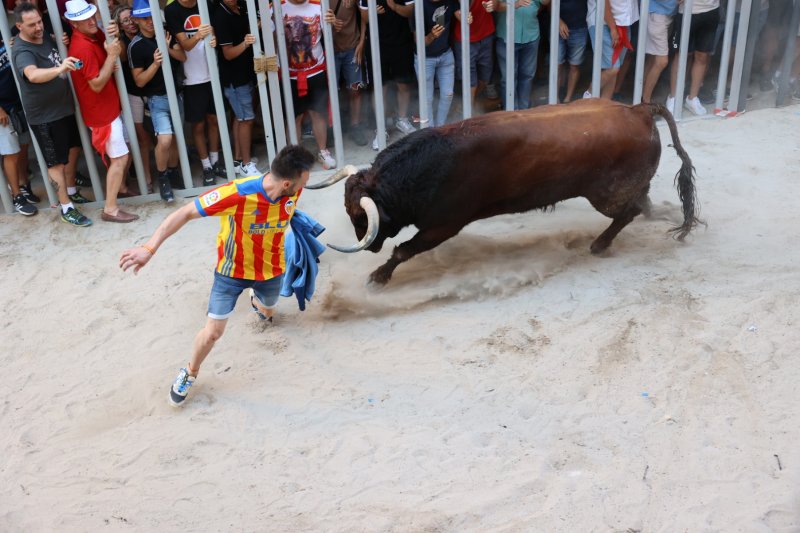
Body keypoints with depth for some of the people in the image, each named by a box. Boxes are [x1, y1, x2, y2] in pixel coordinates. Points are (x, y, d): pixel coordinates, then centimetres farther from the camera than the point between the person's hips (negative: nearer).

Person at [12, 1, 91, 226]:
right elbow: (33, 75, -46)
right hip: (44, 116, -8)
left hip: (65, 107, 8)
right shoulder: (22, 51, -23)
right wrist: (59, 68, -61)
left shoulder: (46, 37, 2)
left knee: (72, 150, 20)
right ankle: (66, 208, 10)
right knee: (56, 162, 0)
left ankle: (71, 191, 38)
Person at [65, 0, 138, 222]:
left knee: (121, 154, 21)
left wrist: (115, 36, -10)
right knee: (120, 158, -7)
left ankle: (121, 187, 39)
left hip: (110, 107, 9)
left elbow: (121, 52, 10)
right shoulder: (83, 47, -24)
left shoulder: (94, 34, 3)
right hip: (102, 112, -9)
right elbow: (97, 84, -24)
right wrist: (111, 56, -24)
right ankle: (110, 209, -1)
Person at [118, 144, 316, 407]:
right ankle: (190, 373, 30)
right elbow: (185, 213, -33)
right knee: (213, 331, -2)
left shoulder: (293, 191, -23)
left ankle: (256, 300, 71)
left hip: (270, 269, 4)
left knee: (267, 313, 31)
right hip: (232, 269, -4)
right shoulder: (237, 194, -38)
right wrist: (149, 248, -40)